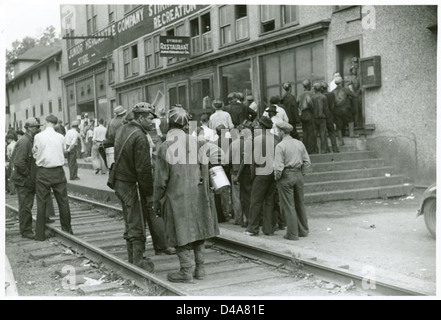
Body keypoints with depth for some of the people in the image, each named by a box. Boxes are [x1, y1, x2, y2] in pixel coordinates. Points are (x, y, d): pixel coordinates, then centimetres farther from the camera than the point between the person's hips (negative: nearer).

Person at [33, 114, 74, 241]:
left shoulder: (38, 136, -6)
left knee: (41, 203, 5)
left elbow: (35, 155, 2)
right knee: (63, 201, 10)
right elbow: (63, 151, 6)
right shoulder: (60, 137, -2)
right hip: (58, 171, 2)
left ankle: (40, 234, 9)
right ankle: (67, 229, 19)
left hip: (43, 172, -1)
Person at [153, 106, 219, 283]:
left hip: (177, 197, -4)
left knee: (181, 234, 5)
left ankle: (186, 271, 12)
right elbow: (204, 170, 3)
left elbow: (161, 180, -10)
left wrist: (156, 201, 3)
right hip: (197, 194, 4)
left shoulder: (165, 147, -14)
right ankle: (200, 268, 21)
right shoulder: (195, 141, -3)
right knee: (198, 230, 14)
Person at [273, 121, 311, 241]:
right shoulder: (299, 144, 7)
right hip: (298, 174, 6)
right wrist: (301, 174, 14)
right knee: (300, 204, 16)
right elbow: (307, 162, 8)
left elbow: (279, 167, -18)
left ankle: (292, 234, 4)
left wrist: (277, 177, -2)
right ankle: (303, 230, 25)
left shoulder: (280, 146, -13)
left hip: (286, 176, -6)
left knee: (288, 206, 1)